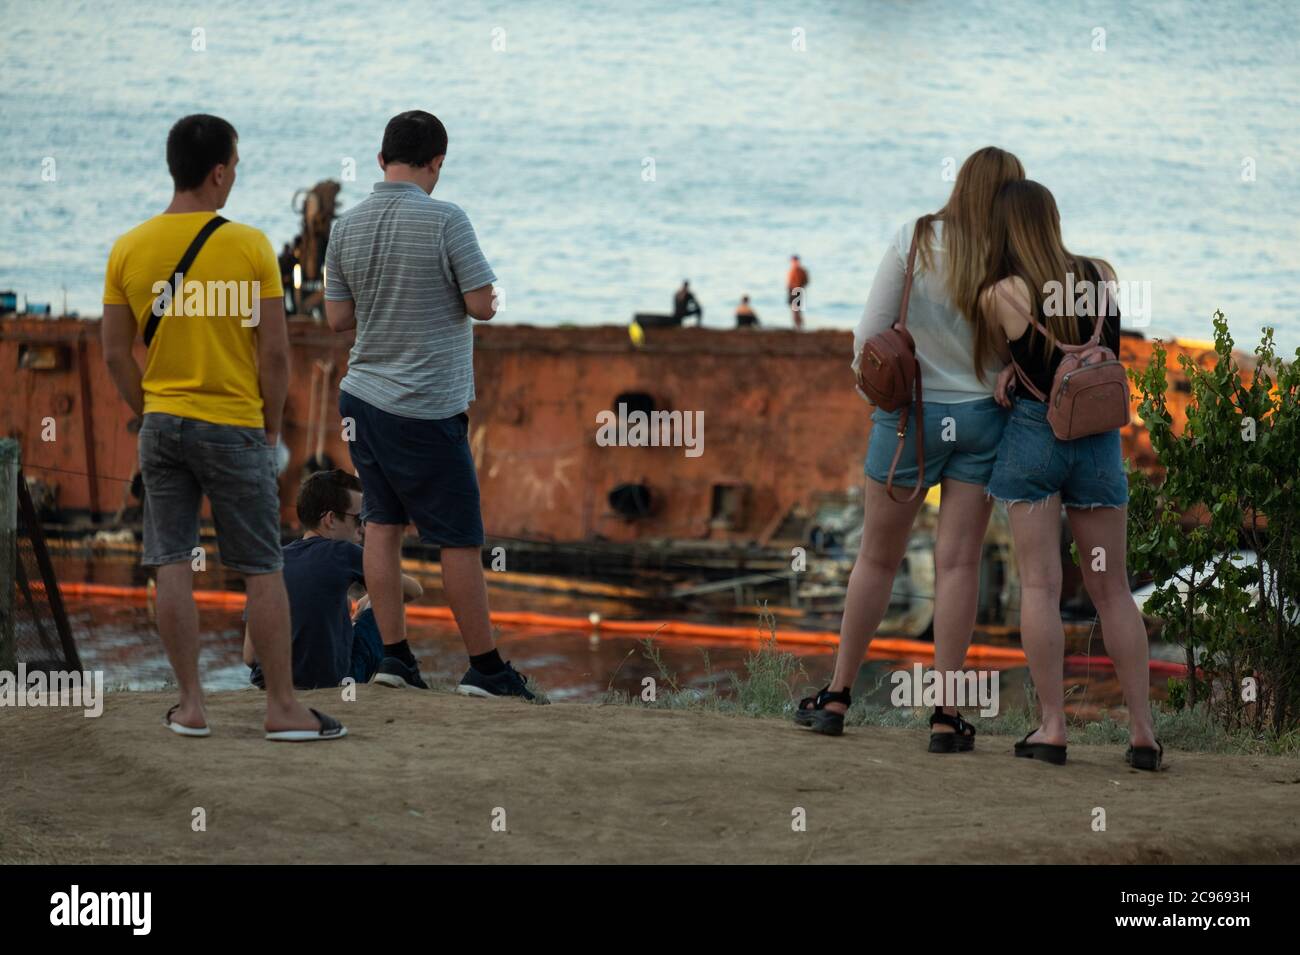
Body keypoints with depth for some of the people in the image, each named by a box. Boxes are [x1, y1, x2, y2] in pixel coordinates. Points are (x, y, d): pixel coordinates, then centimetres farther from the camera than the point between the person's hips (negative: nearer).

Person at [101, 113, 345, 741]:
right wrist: (271, 426, 3)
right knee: (262, 570, 4)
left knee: (173, 566, 7)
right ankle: (282, 706, 6)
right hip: (233, 425, -3)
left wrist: (150, 411, 14)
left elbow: (116, 354, 3)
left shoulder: (128, 249, 0)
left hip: (162, 424, 4)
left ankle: (190, 705, 10)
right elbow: (274, 351, -9)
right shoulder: (249, 246, -11)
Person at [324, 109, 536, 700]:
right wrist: (467, 300, 8)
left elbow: (337, 317, 7)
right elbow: (482, 304, -14)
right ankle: (484, 667, 6)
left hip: (363, 396, 6)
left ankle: (394, 654, 10)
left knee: (382, 522, 12)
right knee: (459, 540, 1)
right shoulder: (445, 220, -14)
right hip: (427, 408, -6)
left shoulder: (347, 227, 3)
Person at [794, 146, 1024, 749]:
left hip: (910, 410, 0)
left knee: (878, 557, 12)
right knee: (958, 561, 2)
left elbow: (869, 336, -7)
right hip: (982, 416, 0)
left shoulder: (914, 241, -9)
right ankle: (946, 715, -1)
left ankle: (837, 696, 17)